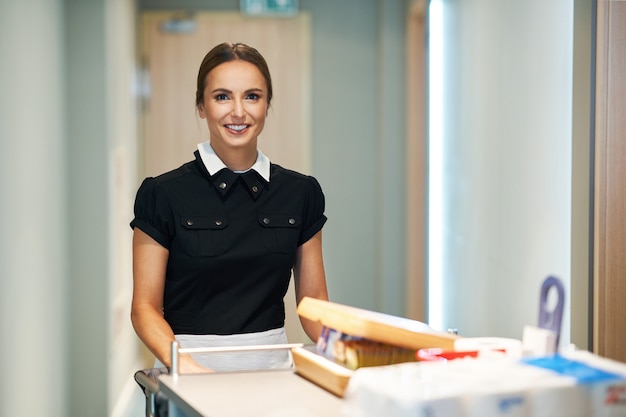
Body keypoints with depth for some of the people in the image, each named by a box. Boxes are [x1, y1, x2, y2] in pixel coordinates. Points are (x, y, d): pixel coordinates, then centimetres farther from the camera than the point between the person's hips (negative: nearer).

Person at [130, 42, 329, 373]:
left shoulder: (300, 193, 8)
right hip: (193, 364, -2)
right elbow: (145, 308, -1)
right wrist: (184, 365, -18)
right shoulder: (163, 194, -1)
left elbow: (313, 300, 12)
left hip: (272, 365, 3)